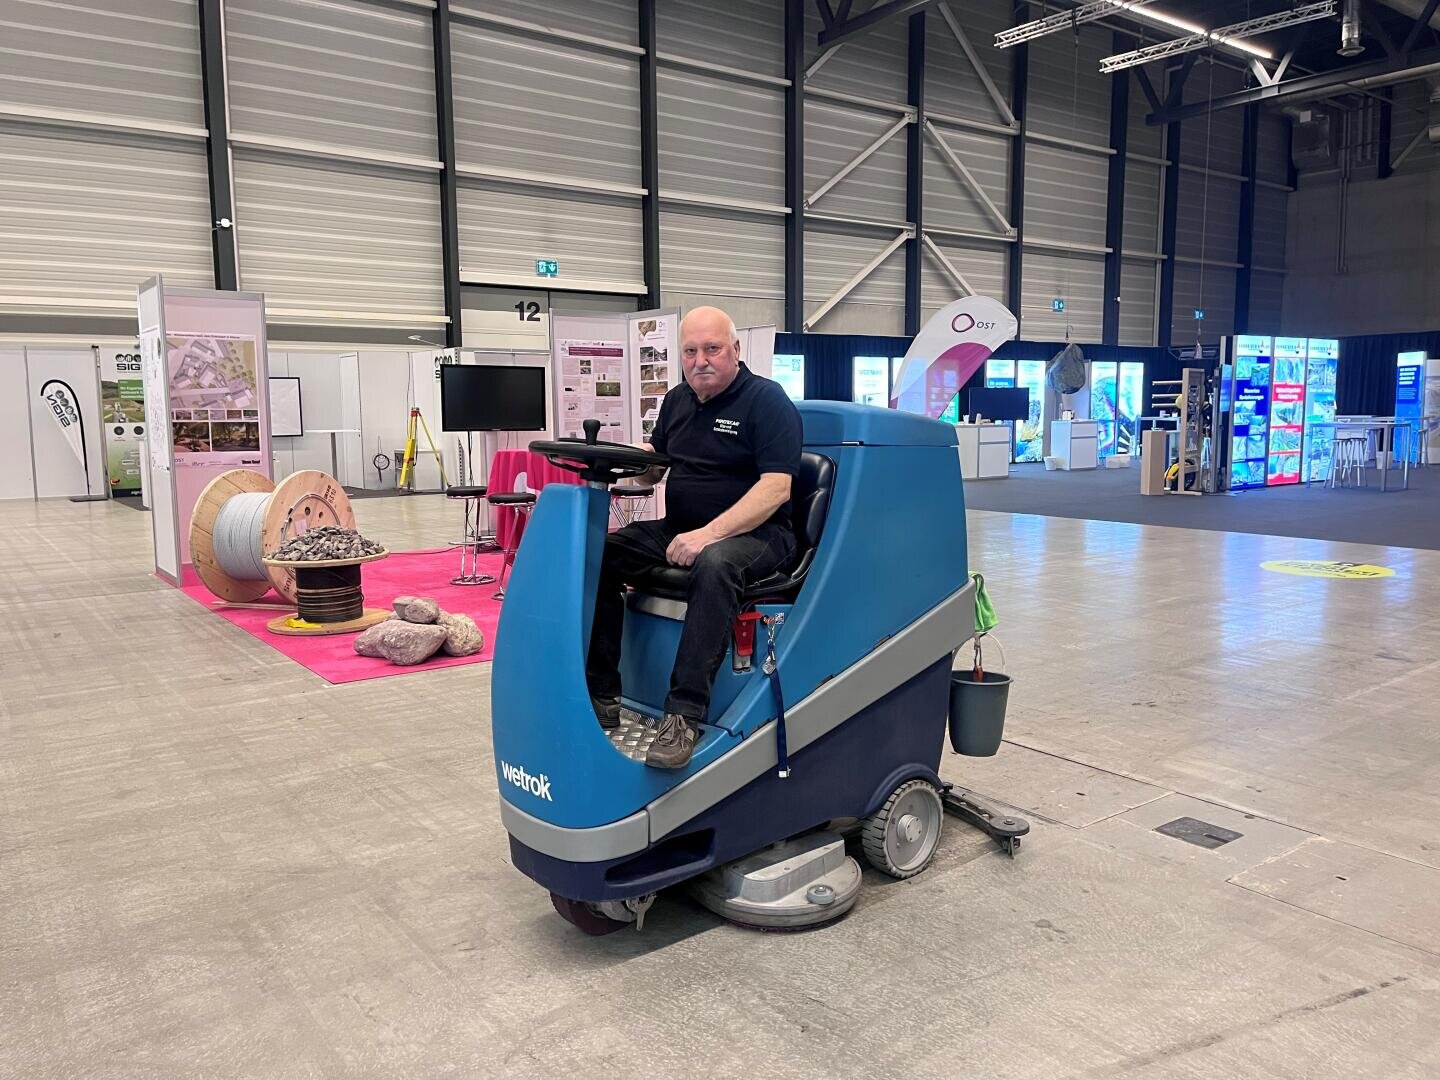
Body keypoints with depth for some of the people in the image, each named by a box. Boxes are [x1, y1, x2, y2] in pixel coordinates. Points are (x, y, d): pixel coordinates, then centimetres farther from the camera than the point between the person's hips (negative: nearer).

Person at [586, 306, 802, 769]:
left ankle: (683, 714, -39)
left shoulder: (766, 400, -8)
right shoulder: (677, 400, 14)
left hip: (754, 533, -7)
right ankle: (602, 695, -9)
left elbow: (776, 488, -19)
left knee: (714, 563, -40)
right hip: (679, 528, 7)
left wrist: (709, 534, -29)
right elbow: (653, 465, 23)